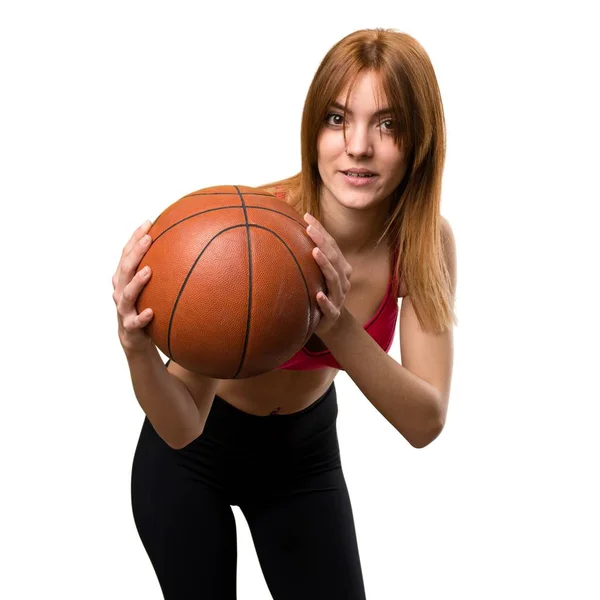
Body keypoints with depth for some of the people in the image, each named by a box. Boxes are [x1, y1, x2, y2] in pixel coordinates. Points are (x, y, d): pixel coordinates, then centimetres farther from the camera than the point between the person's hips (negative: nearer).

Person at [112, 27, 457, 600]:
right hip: (195, 447, -3)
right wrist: (137, 349, -53)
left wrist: (340, 328, -42)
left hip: (304, 451, 3)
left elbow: (425, 423, -26)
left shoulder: (426, 242, -20)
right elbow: (181, 429, -32)